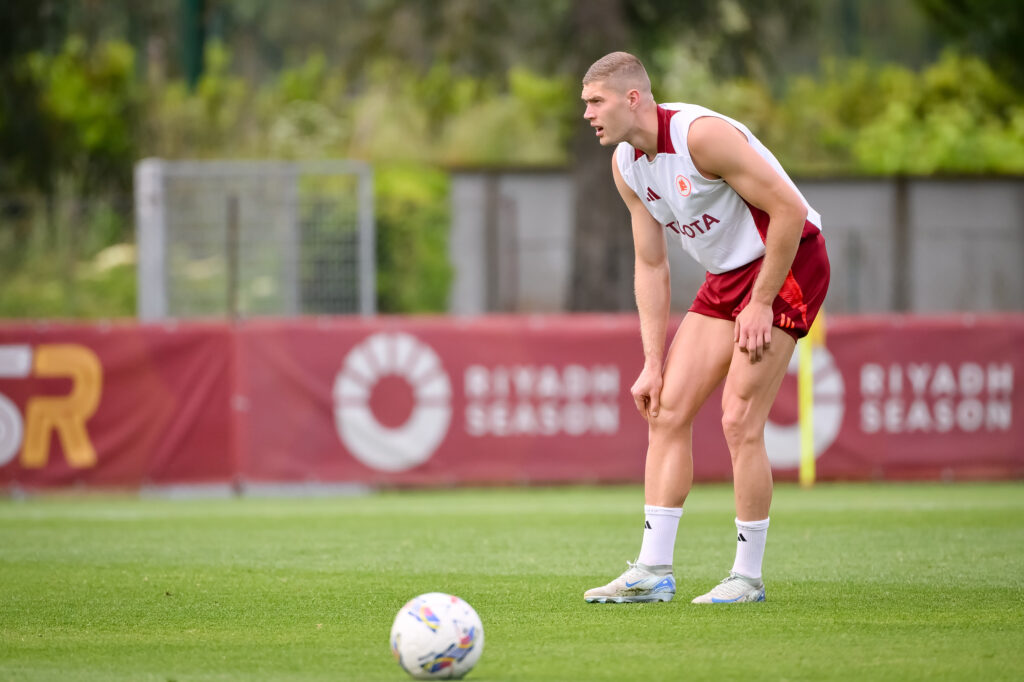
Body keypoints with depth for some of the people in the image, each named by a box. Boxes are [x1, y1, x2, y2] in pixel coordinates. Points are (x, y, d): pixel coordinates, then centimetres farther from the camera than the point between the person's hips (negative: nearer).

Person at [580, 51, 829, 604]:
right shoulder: (626, 164, 2)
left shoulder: (701, 134, -24)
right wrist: (653, 362, 3)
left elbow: (790, 210, -22)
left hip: (786, 266, -8)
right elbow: (651, 265, 9)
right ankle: (653, 571, 2)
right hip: (726, 275, 8)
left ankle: (748, 576, -3)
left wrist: (761, 304, -19)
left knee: (739, 421, -14)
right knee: (667, 411, 0)